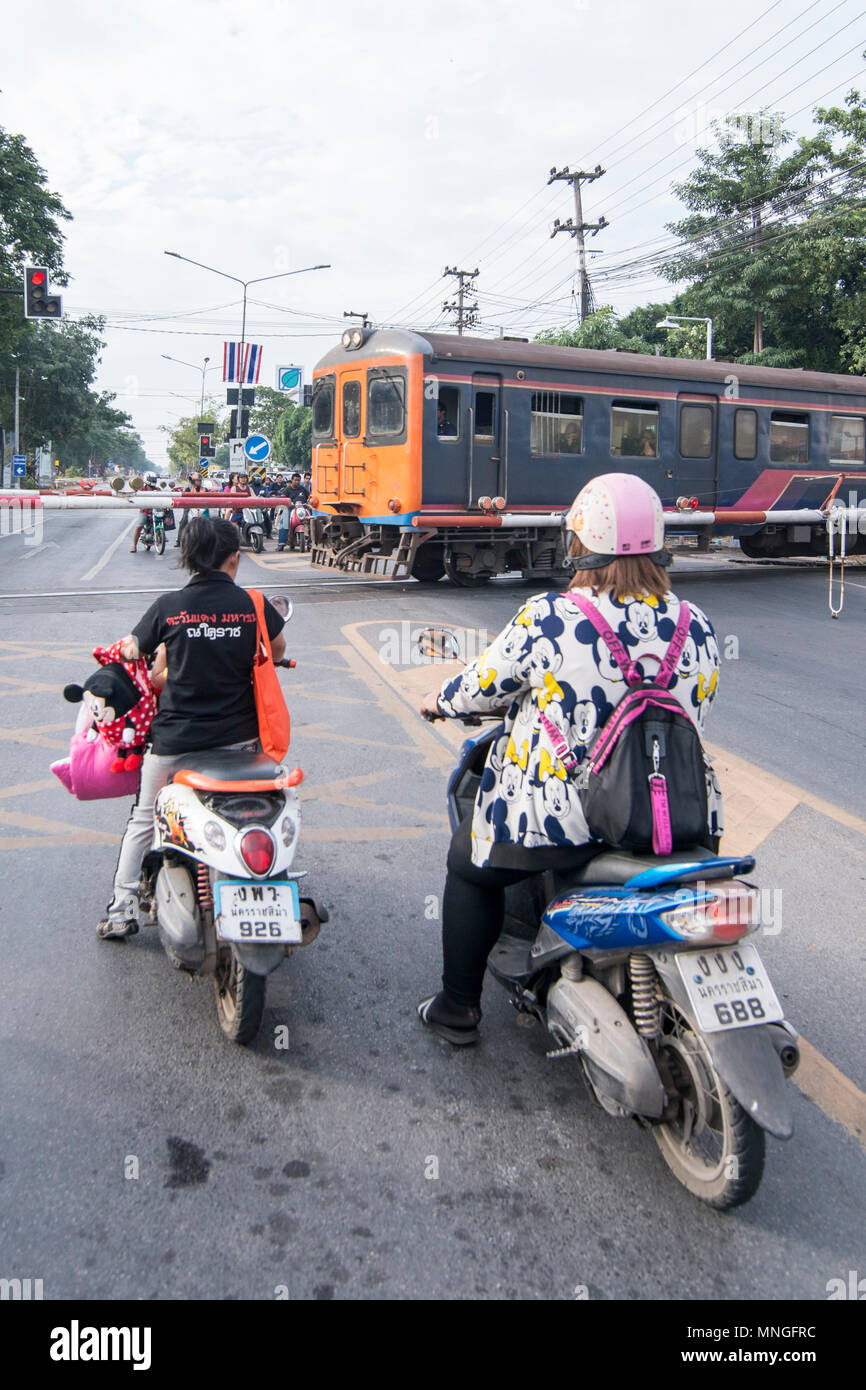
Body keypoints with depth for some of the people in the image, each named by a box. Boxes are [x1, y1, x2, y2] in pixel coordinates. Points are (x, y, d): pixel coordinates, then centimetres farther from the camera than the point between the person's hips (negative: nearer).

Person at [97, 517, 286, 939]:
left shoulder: (169, 606, -9)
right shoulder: (253, 605, -5)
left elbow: (132, 651, 4)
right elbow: (278, 649, 13)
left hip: (177, 738, -1)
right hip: (239, 736, 1)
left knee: (144, 820, 18)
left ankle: (122, 909, 17)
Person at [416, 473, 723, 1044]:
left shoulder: (548, 619, -15)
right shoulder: (698, 628, -4)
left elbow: (482, 686, -2)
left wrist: (441, 700, 20)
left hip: (560, 819, -4)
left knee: (470, 864, 23)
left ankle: (458, 1009, 32)